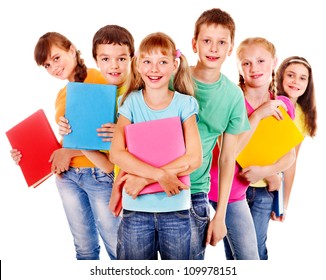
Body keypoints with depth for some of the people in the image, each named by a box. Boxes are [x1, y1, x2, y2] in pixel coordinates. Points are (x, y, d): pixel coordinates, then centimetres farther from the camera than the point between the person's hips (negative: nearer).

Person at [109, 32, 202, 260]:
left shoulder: (184, 104, -3)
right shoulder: (131, 102, -1)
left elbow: (194, 158, -12)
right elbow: (117, 153, -13)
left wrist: (145, 178, -17)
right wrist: (160, 175, -23)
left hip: (176, 207, 0)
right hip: (136, 208, 1)